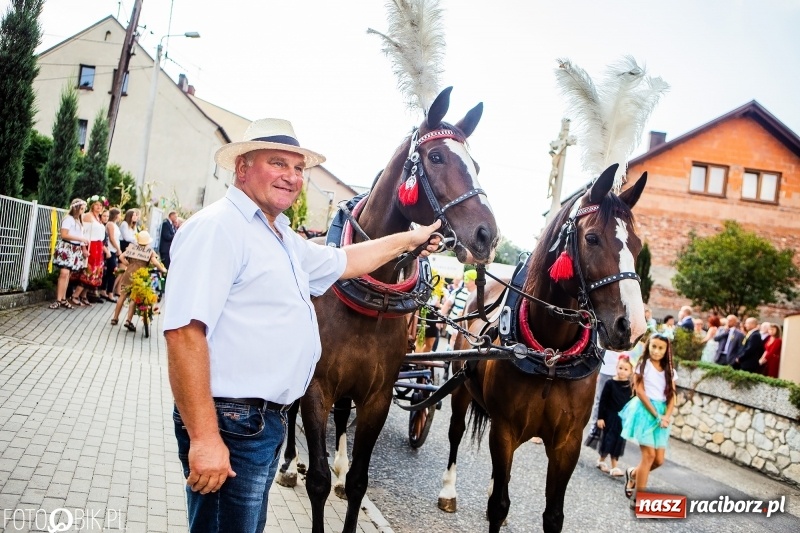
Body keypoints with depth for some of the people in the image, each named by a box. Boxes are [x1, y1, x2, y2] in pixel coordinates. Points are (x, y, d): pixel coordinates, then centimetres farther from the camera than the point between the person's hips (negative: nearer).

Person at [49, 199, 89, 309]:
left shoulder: (79, 220, 16)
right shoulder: (68, 218, -7)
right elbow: (64, 235, -15)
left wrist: (84, 248, 6)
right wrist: (80, 239, -17)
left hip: (76, 249, 7)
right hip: (66, 248, -7)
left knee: (68, 275, 7)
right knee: (64, 273, -14)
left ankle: (63, 299, 9)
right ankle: (59, 300, -12)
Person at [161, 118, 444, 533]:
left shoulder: (285, 239, 15)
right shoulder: (217, 227, -17)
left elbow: (341, 262, 31)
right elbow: (184, 331, -26)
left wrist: (409, 240, 32)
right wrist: (204, 438, -29)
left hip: (268, 420, 10)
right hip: (231, 423, -10)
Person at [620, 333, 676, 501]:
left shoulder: (670, 371, 10)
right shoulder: (643, 365, -3)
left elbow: (671, 396, 5)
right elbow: (639, 391, -9)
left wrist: (666, 416, -11)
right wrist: (655, 415, -13)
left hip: (662, 414, 5)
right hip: (644, 411, -5)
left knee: (659, 459, 3)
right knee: (649, 455, -10)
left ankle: (633, 473, 30)